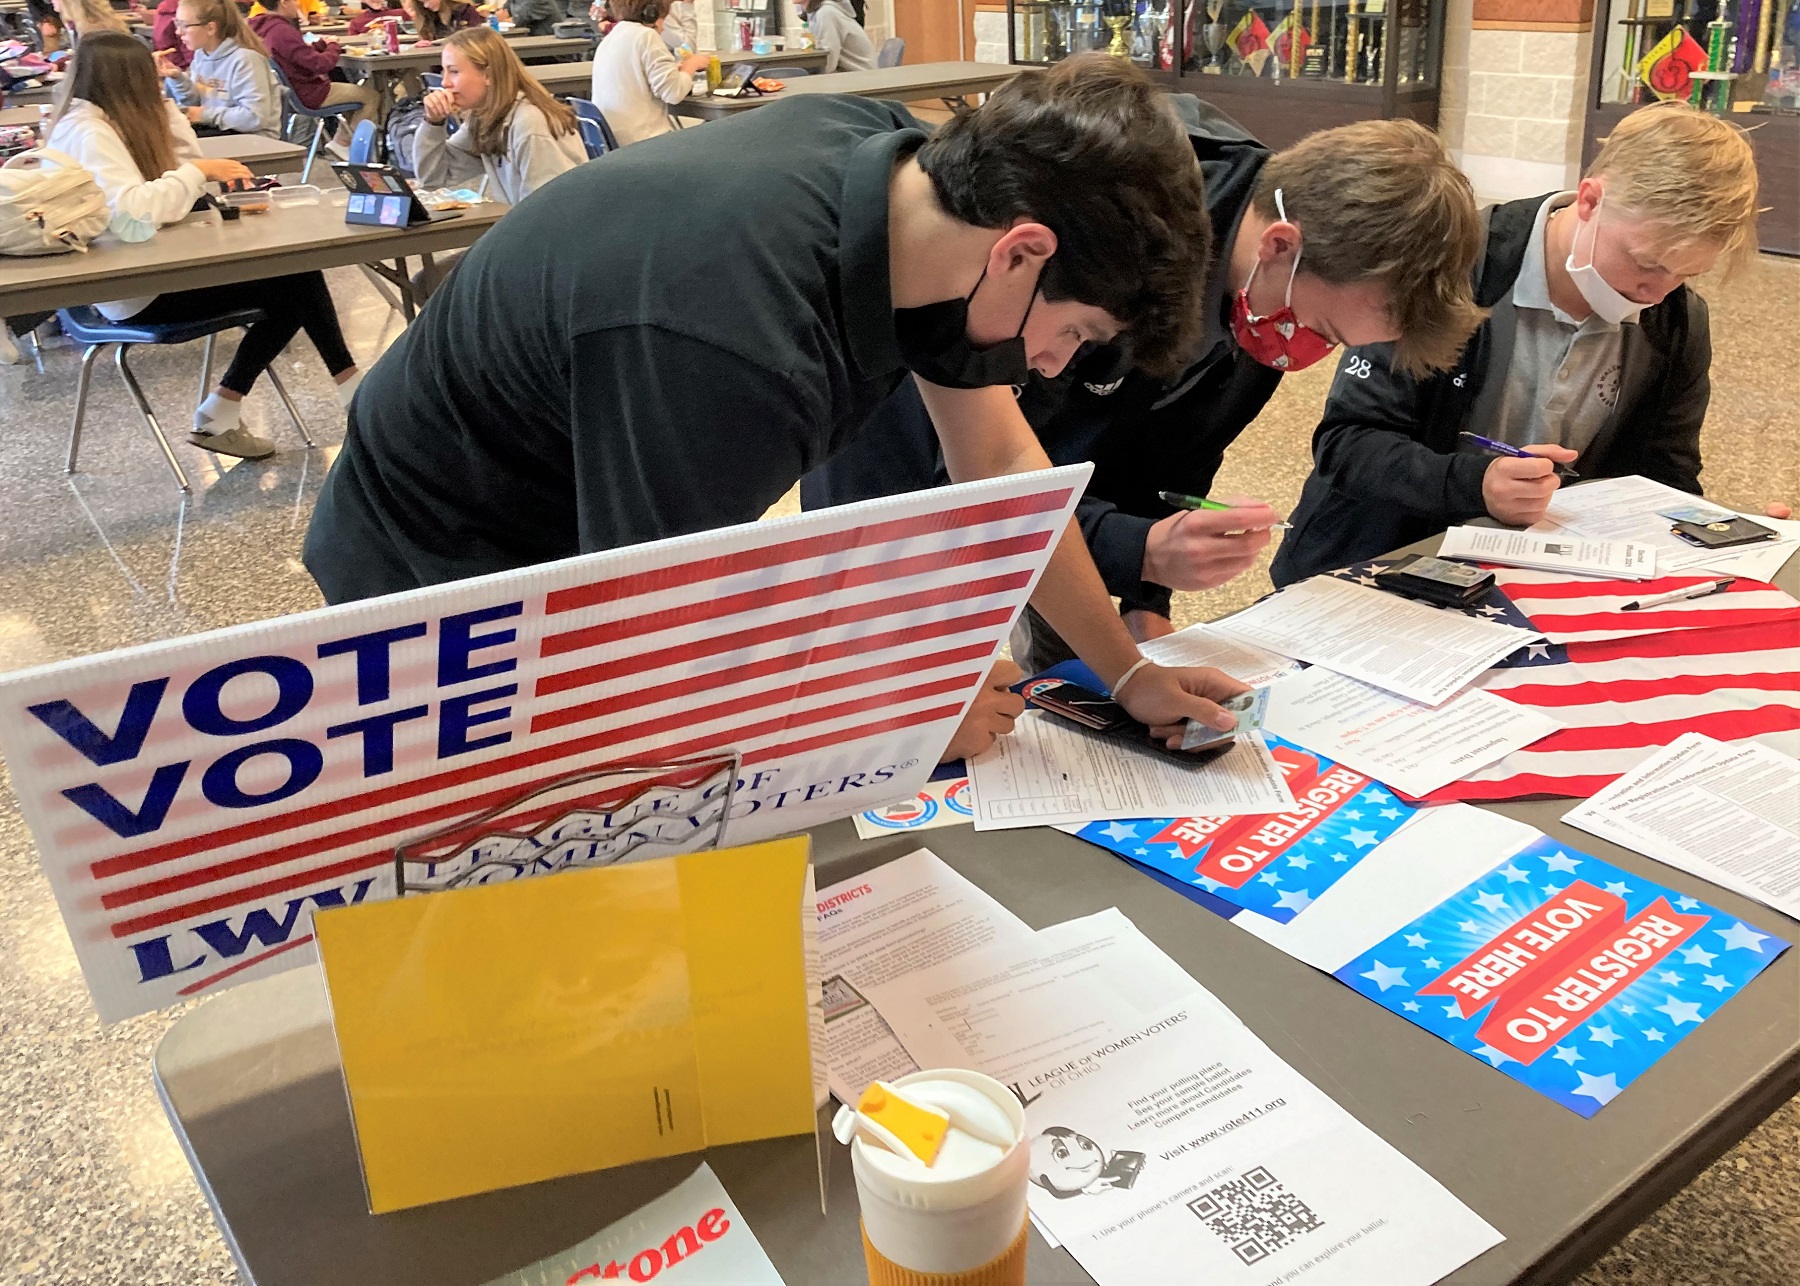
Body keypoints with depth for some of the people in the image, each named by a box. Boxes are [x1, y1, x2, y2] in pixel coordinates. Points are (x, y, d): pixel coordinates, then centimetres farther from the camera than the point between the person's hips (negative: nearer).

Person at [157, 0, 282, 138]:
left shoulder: (244, 59, -20)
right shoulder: (201, 54, 7)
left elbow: (256, 117, -28)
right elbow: (196, 105, 14)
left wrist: (207, 115, -18)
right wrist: (177, 77, -5)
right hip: (218, 130, 8)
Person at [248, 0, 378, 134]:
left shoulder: (262, 27, 3)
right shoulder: (282, 31, -26)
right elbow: (320, 63, -24)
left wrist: (323, 44, 2)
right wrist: (333, 46, -6)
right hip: (308, 94, -10)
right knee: (370, 96, 2)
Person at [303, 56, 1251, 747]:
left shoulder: (912, 162, -15)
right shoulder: (727, 345, -41)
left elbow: (1000, 462, -4)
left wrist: (1128, 673, -2)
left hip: (614, 549, 7)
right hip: (441, 576, -7)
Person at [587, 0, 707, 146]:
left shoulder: (608, 40, 18)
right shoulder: (645, 35, -10)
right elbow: (673, 92, -16)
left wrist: (676, 69, 18)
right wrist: (692, 64, 3)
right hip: (641, 141, -9)